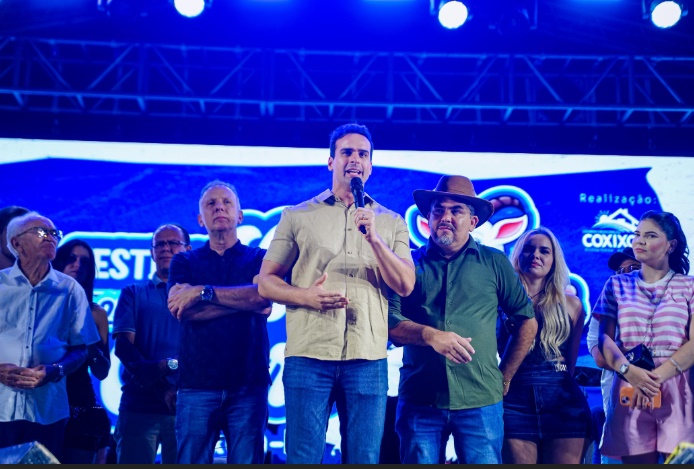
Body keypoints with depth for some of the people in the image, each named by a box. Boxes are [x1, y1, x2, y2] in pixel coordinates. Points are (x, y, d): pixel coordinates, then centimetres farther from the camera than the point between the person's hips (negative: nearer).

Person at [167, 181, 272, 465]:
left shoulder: (259, 258, 11)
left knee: (247, 460, 0)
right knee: (190, 460, 0)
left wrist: (202, 292, -9)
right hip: (197, 383, 1)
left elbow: (264, 296, -11)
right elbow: (181, 310, -4)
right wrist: (245, 300, -8)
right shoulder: (184, 261, 14)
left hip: (248, 383, 0)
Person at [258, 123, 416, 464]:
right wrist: (305, 296, -12)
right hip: (308, 355, -1)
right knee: (302, 457, 2)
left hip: (368, 358, 1)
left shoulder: (391, 223, 12)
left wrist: (374, 237, -12)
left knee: (365, 458, 6)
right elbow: (266, 282, 7)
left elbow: (405, 286, 1)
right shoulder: (297, 216, 9)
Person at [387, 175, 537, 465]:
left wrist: (504, 377, 10)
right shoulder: (411, 263, 7)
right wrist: (429, 334, -22)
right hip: (418, 399, 1)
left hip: (480, 401, 0)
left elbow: (527, 321, 12)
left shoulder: (494, 262, 6)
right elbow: (389, 320, -4)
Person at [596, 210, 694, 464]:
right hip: (629, 391, 1)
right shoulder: (617, 285, 13)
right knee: (637, 459, 3)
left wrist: (656, 377, -16)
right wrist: (629, 371, -15)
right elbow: (604, 338, 4)